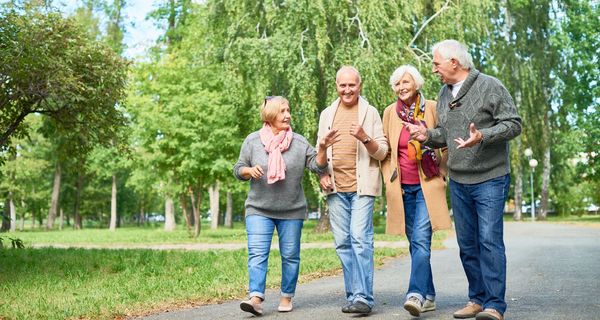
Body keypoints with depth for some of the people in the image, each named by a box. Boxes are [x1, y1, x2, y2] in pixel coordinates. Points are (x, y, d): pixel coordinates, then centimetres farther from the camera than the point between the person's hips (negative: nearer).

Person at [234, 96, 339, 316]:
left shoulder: (299, 142, 2)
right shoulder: (252, 140, 2)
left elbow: (318, 166, -2)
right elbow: (238, 170, 7)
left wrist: (323, 148, -19)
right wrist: (249, 170, -15)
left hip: (292, 211, 1)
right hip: (259, 209, -1)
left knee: (290, 256, 8)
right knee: (257, 254, -12)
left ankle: (287, 296, 22)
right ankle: (256, 297, -15)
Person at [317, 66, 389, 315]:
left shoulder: (370, 112, 4)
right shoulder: (327, 114, 15)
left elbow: (382, 152, 1)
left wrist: (365, 137, -17)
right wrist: (322, 174, 3)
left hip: (362, 186, -4)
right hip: (336, 188, 4)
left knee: (360, 239, -14)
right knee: (343, 243, 5)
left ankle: (363, 297, -12)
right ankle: (353, 295, 13)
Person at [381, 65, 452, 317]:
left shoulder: (432, 108, -1)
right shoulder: (390, 112, 7)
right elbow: (385, 150, 13)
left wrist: (441, 174, 2)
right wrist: (389, 180, 5)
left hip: (427, 185, -3)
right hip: (402, 188, 3)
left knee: (421, 239, -16)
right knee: (415, 243, 7)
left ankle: (416, 294, -20)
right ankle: (429, 296, 17)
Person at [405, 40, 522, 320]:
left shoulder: (490, 86, -7)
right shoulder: (444, 94, 13)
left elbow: (513, 124, -10)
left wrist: (483, 136, -25)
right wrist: (428, 135, -1)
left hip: (490, 179, -6)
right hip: (458, 181, 7)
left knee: (489, 240, -10)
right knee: (467, 243, 10)